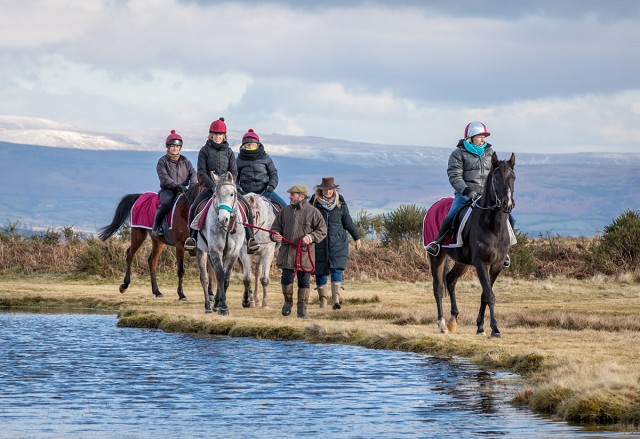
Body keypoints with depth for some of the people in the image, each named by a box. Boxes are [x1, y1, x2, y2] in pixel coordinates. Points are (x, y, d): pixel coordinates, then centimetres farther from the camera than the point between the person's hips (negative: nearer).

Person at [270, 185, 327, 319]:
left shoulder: (313, 212, -1)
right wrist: (275, 235, -7)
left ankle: (302, 308, 13)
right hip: (287, 252, 2)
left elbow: (322, 230, 1)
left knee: (304, 282, 3)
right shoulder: (285, 211, 10)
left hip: (305, 252, -2)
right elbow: (276, 226, 16)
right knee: (287, 279, -5)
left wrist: (310, 237, -15)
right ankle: (288, 302, 18)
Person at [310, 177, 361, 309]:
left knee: (337, 270, -13)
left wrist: (357, 237, 20)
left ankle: (336, 300, -20)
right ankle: (323, 299, 17)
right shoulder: (314, 203, -1)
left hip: (338, 243, 0)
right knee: (320, 271, 4)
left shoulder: (340, 203, 4)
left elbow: (348, 222, 14)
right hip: (319, 243, 0)